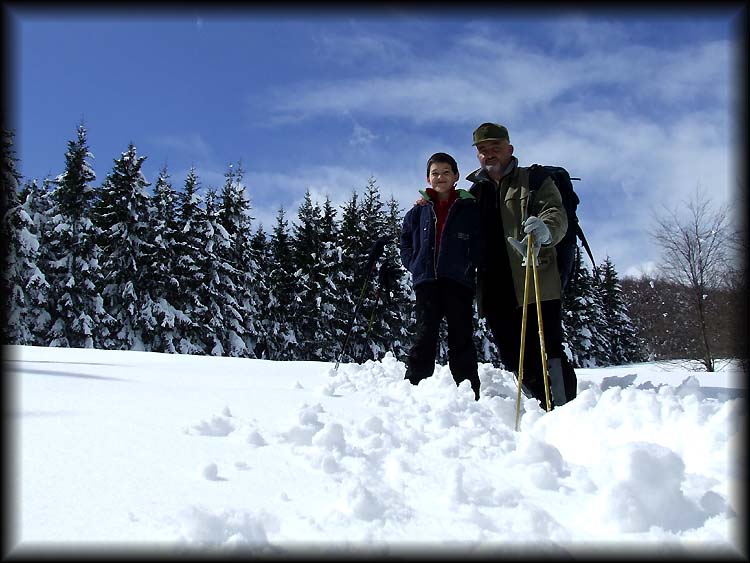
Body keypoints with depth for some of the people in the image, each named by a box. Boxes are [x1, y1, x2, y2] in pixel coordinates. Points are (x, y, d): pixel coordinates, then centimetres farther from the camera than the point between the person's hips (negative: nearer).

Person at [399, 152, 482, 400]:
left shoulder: (470, 209, 6)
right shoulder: (420, 210, 12)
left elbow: (481, 243, 6)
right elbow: (405, 240, 21)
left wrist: (469, 265, -7)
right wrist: (414, 264, 8)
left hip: (459, 282, -1)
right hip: (426, 282, 1)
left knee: (461, 338, 2)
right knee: (425, 336, -1)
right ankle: (413, 387, 1)